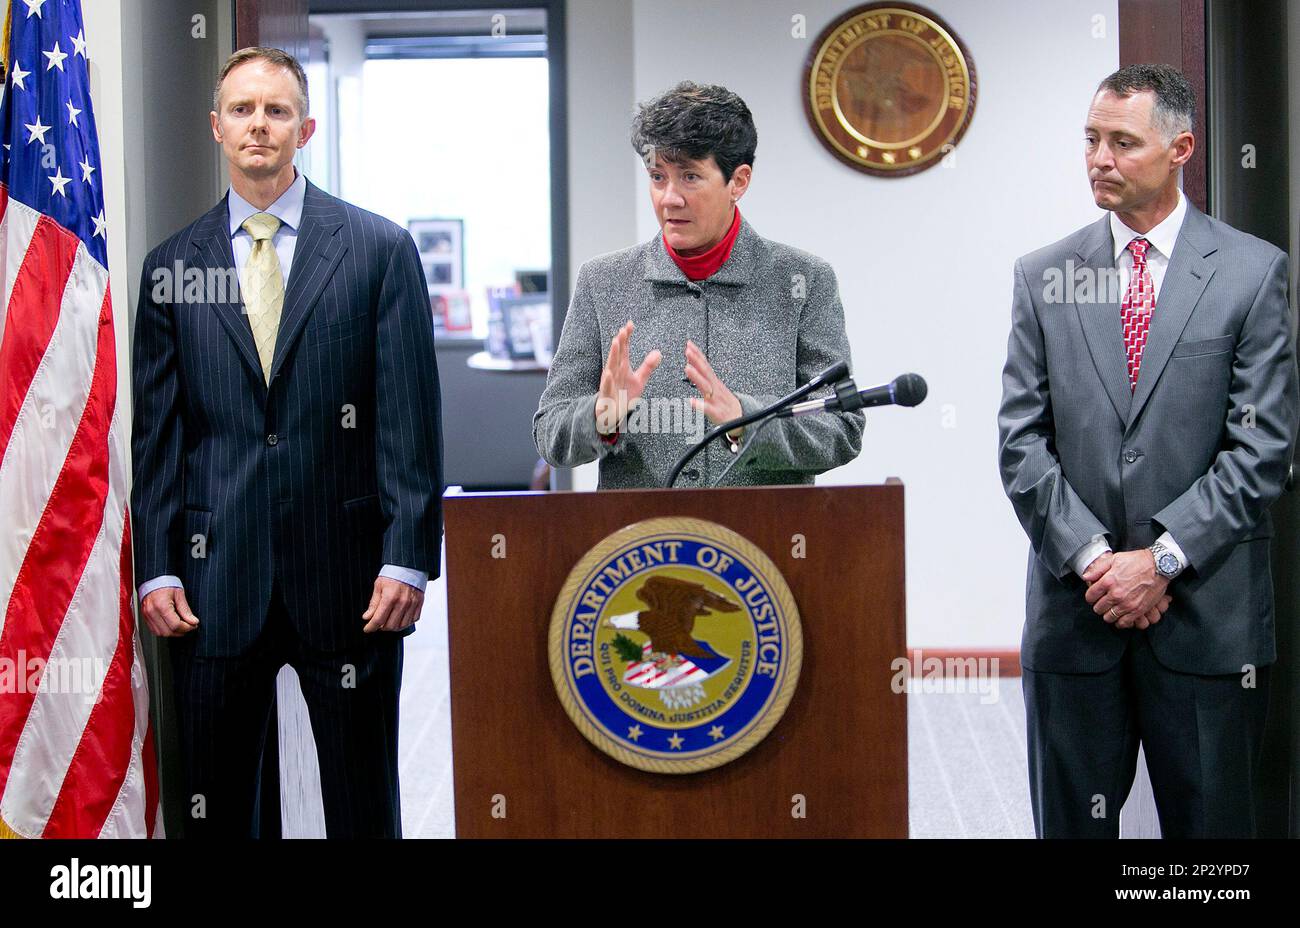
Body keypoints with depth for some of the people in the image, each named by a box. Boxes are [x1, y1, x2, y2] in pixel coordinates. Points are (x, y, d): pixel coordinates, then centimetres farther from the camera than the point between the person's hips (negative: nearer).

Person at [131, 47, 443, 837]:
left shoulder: (380, 250, 3)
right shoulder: (172, 267, 9)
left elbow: (410, 417, -1)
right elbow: (156, 431, 8)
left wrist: (407, 559, -8)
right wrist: (156, 569, 0)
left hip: (348, 574, -1)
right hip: (215, 579, 2)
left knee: (364, 808, 7)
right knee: (216, 807, 8)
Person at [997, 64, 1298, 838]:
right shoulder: (1044, 277, 7)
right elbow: (1021, 441, 2)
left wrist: (1163, 558, -11)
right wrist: (1093, 558, -9)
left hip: (1208, 614, -2)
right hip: (1073, 608, 2)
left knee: (1209, 822, 7)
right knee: (1071, 824, 9)